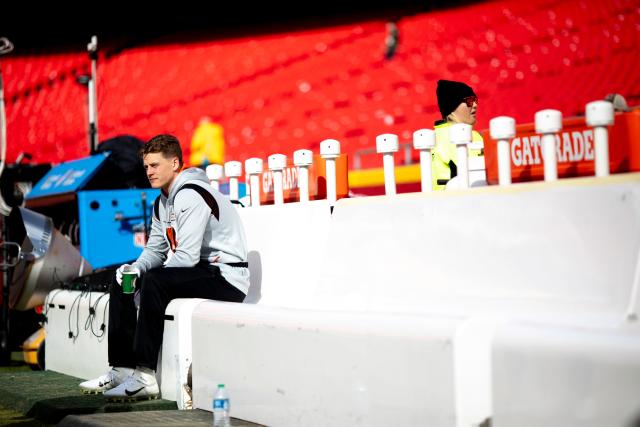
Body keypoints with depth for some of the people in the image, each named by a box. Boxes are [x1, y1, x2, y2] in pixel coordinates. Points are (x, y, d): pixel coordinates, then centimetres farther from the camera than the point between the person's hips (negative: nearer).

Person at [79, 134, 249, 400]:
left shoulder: (190, 196, -18)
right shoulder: (162, 202, 14)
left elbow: (186, 257, -25)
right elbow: (155, 249, 16)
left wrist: (147, 273, -12)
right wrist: (136, 268, -7)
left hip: (226, 277, -10)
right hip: (201, 275, 10)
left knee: (154, 282, -31)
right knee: (122, 284, 5)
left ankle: (145, 376, -29)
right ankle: (122, 368, 1)